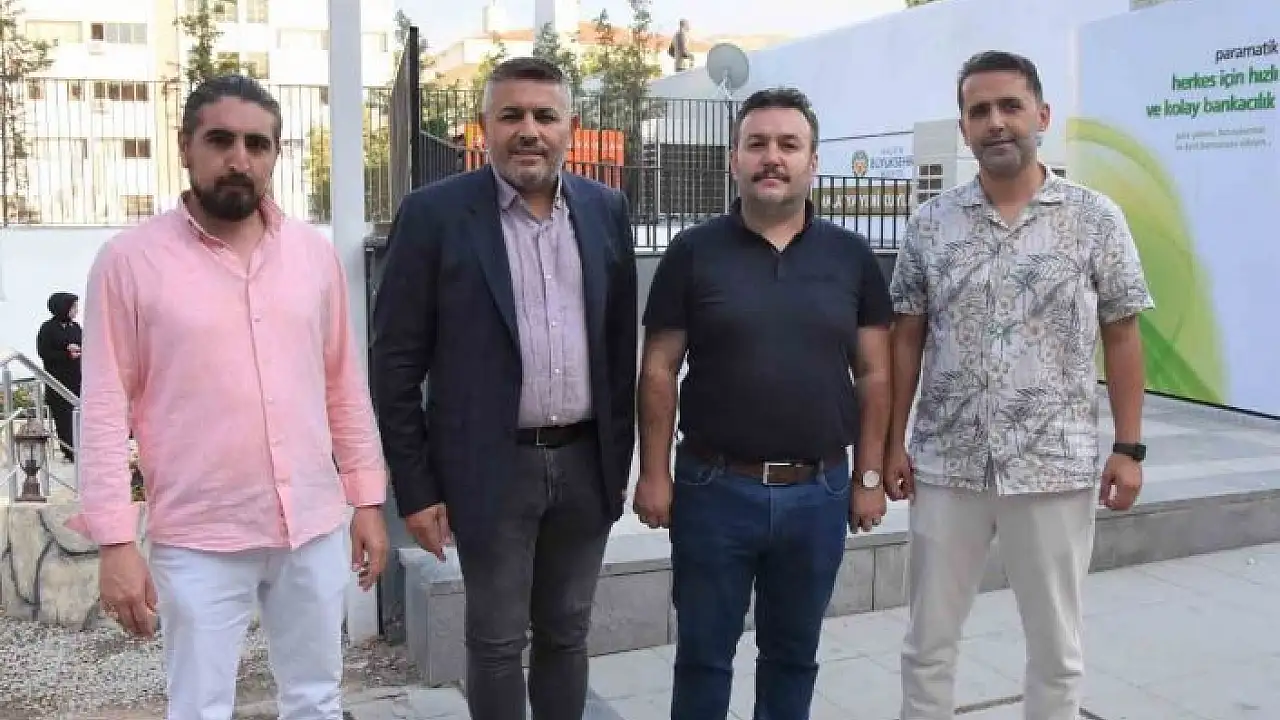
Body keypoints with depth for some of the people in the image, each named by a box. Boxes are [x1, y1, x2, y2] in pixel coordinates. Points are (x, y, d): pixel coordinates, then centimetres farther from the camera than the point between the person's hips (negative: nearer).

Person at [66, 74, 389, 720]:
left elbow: (344, 385, 8)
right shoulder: (129, 260, -7)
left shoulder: (314, 252, 3)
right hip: (198, 540, -3)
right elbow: (106, 407, -6)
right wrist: (115, 541, -10)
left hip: (315, 527, 3)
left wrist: (367, 499, 8)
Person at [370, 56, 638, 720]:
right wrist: (415, 487, -8)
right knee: (496, 641, 9)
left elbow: (621, 343, 10)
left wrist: (620, 455, 9)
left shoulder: (606, 209, 4)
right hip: (493, 466, -3)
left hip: (586, 461, 4)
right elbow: (396, 362, -7)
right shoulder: (434, 213, -8)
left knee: (566, 634, 16)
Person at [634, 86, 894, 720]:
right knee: (703, 654, 12)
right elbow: (658, 371, -2)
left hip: (819, 491, 2)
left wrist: (869, 475, 2)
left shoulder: (851, 256, 3)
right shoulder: (693, 252, -3)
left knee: (793, 654, 18)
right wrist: (654, 473, -6)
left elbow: (874, 374, 5)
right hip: (714, 487, -1)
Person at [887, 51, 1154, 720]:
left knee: (1056, 647, 13)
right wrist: (894, 442, 2)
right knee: (928, 640, 12)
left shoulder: (1096, 219, -1)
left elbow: (1122, 338, 2)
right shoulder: (930, 224, 2)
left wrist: (1128, 448, -3)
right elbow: (907, 340, 6)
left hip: (1056, 465, -1)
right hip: (945, 464, 1)